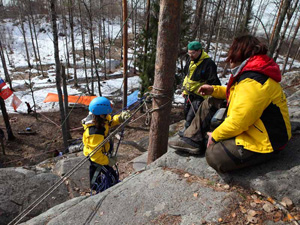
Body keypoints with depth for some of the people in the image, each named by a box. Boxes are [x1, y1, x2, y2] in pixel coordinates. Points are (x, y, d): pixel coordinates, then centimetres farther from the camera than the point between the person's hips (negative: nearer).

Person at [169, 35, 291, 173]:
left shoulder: (252, 82, -29)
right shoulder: (249, 73, 5)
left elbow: (238, 122, -29)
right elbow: (237, 93, 23)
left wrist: (215, 135, -13)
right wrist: (214, 90, 10)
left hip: (264, 142, -10)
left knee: (214, 156, -30)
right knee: (209, 104, 9)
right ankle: (192, 140, 9)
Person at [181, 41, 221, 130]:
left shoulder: (208, 63, -20)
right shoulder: (190, 60, 5)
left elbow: (213, 83, -18)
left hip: (199, 97, -8)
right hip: (188, 94, 8)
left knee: (190, 120, -11)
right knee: (187, 116, 21)